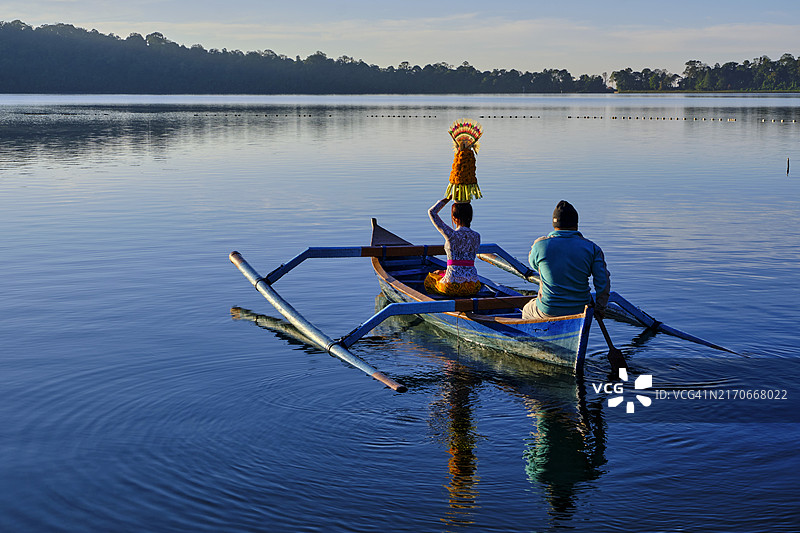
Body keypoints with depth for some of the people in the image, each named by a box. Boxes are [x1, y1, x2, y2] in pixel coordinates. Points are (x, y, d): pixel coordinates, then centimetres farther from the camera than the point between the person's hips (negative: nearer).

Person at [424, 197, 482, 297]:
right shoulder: (477, 236, 4)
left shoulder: (451, 234, -11)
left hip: (453, 286, -5)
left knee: (429, 279, 29)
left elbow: (431, 212, 1)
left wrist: (448, 197, 6)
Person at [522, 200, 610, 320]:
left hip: (548, 311, -1)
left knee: (526, 311, 32)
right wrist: (599, 309, 2)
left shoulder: (540, 245, -10)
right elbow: (603, 282, -10)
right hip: (580, 310, 2)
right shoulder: (592, 248, -7)